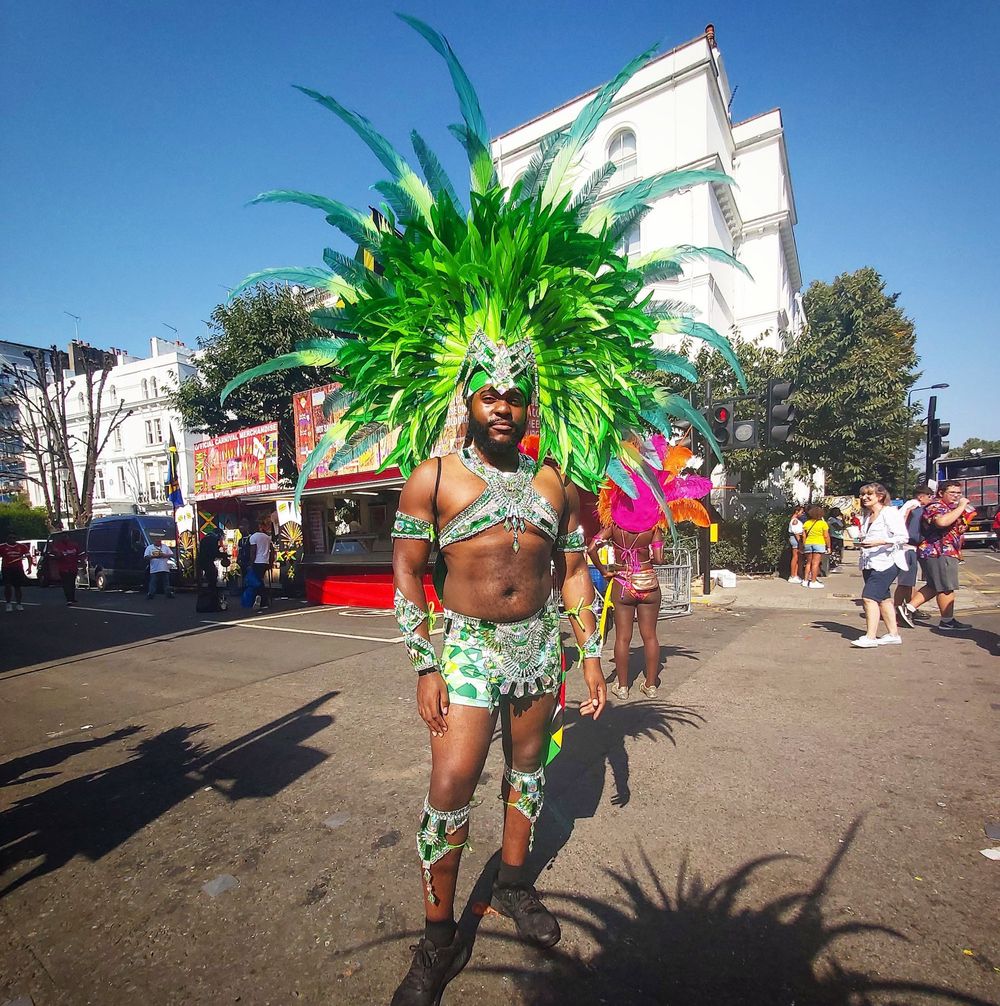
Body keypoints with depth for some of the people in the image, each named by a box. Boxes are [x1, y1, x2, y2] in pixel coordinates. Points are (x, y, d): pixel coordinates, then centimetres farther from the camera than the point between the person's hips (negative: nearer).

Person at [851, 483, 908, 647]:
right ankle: (893, 634, 21)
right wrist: (862, 542, 10)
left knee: (869, 597, -15)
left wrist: (880, 542, -26)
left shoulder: (890, 513, -8)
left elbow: (902, 537, -15)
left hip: (885, 562, -9)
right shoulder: (866, 516, 18)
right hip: (869, 564, 9)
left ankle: (870, 637, -14)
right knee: (883, 598, 13)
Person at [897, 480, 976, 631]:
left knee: (934, 586, 14)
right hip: (939, 553, -11)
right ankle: (947, 621, 9)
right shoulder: (936, 506, -14)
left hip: (937, 552, 11)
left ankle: (909, 608, 12)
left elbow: (956, 527, 32)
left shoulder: (948, 507, 21)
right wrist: (961, 507, -26)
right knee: (947, 587, -2)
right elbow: (942, 522, -36)